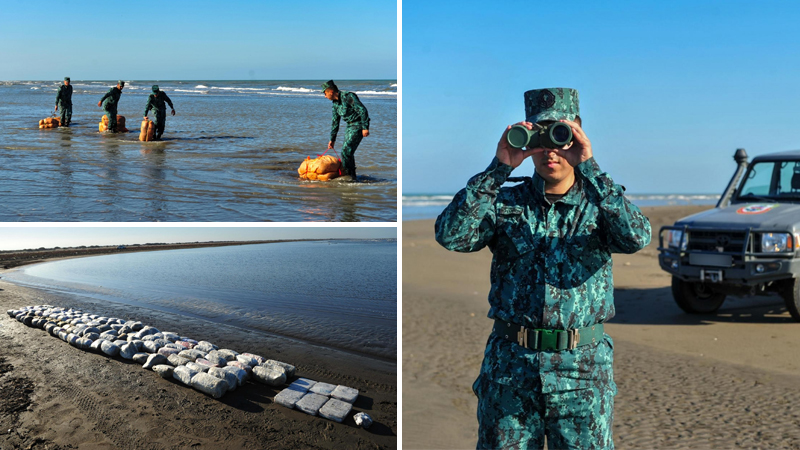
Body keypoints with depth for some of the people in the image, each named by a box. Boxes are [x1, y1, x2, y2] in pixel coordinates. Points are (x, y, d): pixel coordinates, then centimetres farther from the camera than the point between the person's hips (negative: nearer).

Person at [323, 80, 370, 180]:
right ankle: (352, 177, 20)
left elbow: (362, 110, -21)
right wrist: (332, 139, 18)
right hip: (350, 126, 9)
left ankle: (349, 174, -8)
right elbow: (335, 122, 17)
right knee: (347, 151, 10)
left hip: (358, 125, -9)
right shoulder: (335, 103, 9)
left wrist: (365, 127, -25)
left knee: (346, 150, -16)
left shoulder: (348, 97, -18)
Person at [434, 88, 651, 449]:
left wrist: (589, 168, -21)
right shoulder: (505, 202, 4)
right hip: (510, 365, 1)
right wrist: (499, 168, -16)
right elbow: (450, 235, -13)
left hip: (583, 368, 0)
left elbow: (636, 237, -17)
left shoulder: (600, 203, 5)